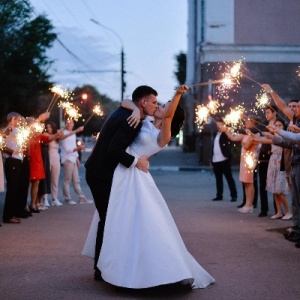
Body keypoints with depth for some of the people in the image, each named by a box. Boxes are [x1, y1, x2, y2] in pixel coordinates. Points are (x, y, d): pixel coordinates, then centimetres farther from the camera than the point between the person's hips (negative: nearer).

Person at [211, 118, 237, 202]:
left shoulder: (226, 134, -1)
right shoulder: (216, 135, 18)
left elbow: (229, 145, -20)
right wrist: (212, 161, 14)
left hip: (224, 160, -6)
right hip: (216, 161, 7)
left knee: (229, 178, -2)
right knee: (218, 179, 10)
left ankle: (234, 195, 2)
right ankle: (219, 195, 15)